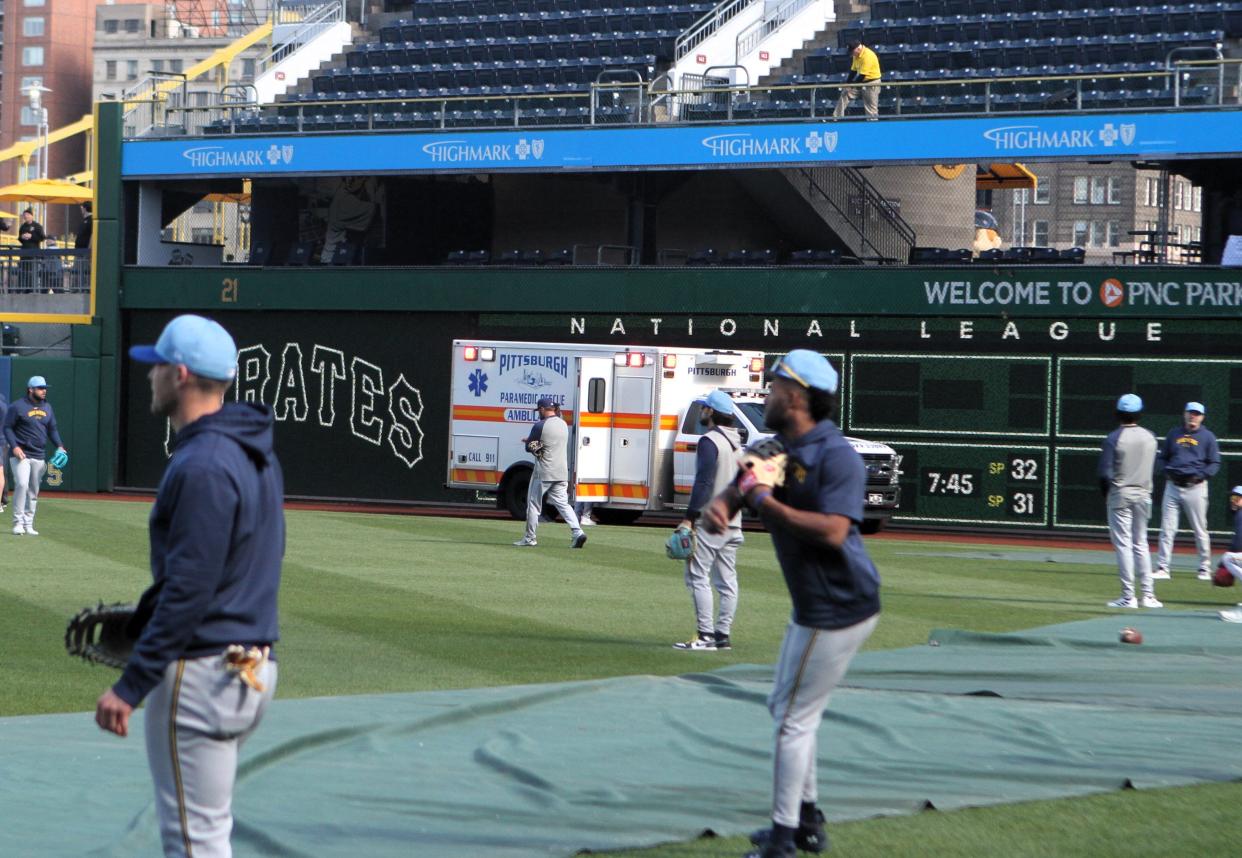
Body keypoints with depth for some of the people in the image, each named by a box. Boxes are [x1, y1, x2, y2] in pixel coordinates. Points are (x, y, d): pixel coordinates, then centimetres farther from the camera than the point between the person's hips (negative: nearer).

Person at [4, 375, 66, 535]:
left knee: (33, 491, 7)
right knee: (22, 484, -20)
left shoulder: (47, 408, 13)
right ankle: (18, 522, -13)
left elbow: (52, 429, 18)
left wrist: (59, 446, 2)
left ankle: (28, 524, 14)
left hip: (39, 456, 6)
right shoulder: (17, 407, -6)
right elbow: (7, 428, -5)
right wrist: (14, 446, -18)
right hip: (20, 455, -6)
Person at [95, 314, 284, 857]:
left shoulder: (202, 466, -19)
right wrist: (147, 613, 24)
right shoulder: (257, 455, 12)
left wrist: (130, 686, -20)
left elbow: (189, 591, -22)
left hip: (201, 672, -10)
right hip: (252, 664, 10)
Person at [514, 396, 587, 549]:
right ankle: (577, 532, -13)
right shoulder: (563, 424, 10)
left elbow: (529, 448, -6)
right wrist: (530, 439, 18)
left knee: (533, 503, 7)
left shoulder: (540, 426, -12)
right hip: (561, 473, 6)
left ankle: (529, 538, 11)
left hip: (543, 473, -6)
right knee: (562, 503, 6)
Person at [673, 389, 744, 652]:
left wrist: (689, 518, -20)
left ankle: (705, 636, -15)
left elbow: (704, 482, -19)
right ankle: (722, 634, 10)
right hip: (733, 521, 9)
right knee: (726, 580, 9)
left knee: (697, 576, -9)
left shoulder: (710, 441, -12)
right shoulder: (737, 443, 16)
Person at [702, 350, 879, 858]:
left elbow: (833, 531, -32)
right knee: (785, 706, 21)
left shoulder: (837, 457, -22)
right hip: (812, 605, 10)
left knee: (794, 718, -5)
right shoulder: (775, 450, 8)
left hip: (839, 609, -10)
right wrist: (719, 507, -19)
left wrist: (766, 502, -27)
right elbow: (737, 489, 6)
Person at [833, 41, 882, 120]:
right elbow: (853, 71, 9)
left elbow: (862, 75, -25)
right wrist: (847, 83, -2)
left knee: (871, 107, -5)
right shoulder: (856, 55, 3)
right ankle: (836, 117, 8)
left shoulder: (868, 56, -24)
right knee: (845, 94, 4)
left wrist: (851, 86, -18)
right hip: (861, 81, 9)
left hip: (871, 82, -9)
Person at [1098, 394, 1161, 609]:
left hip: (1120, 494, -5)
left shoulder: (1114, 438, -13)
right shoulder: (1150, 437, 2)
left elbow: (1105, 472, -13)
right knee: (1141, 544, 13)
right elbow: (1153, 468, 7)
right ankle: (1148, 595, 10)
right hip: (1143, 494, 5)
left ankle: (1128, 596, -6)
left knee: (1123, 544, -2)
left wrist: (1105, 492, 3)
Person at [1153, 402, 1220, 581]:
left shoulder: (1207, 437, 3)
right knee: (1167, 529, -1)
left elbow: (1214, 463, 2)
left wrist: (1200, 475, -13)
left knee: (1200, 530, 1)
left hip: (1195, 487, -3)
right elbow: (1163, 457, 18)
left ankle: (1205, 569, 10)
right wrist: (1167, 471, -1)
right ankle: (1163, 568, 0)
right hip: (1173, 485, 3)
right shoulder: (1174, 433, 12)